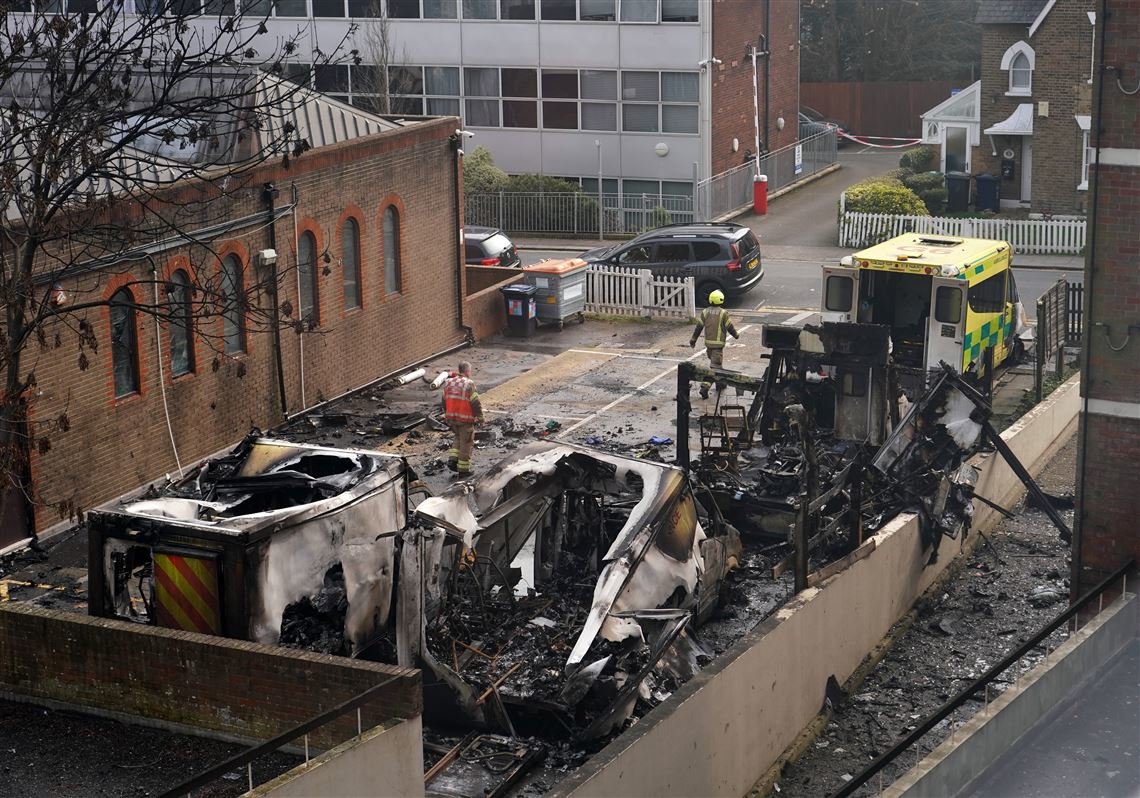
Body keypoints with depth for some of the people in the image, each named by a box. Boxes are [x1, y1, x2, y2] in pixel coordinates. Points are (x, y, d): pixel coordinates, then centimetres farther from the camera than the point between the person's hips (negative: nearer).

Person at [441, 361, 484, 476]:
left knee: (458, 438, 24)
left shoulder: (449, 383, 3)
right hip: (466, 419, -6)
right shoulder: (469, 384, -16)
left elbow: (444, 401, 11)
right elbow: (475, 403, -15)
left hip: (451, 418, 6)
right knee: (466, 442, 7)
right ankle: (463, 468, 12)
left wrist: (447, 415, 23)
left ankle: (452, 460, 10)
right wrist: (480, 417, -4)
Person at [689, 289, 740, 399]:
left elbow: (699, 327, 2)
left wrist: (693, 339, 10)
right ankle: (705, 387, -19)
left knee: (716, 362, 24)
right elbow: (729, 327, -5)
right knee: (714, 366, -6)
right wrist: (736, 335, 14)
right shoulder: (723, 313, -12)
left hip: (708, 342, 6)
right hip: (718, 343, -6)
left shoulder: (705, 312, 1)